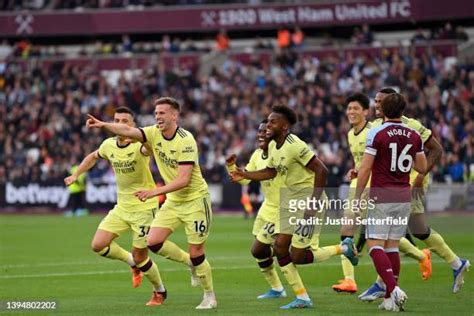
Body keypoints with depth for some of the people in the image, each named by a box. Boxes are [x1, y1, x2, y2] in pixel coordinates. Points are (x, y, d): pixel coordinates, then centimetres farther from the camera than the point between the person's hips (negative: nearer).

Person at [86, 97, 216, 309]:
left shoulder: (185, 140, -22)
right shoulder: (154, 133, -2)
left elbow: (183, 180, -28)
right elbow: (128, 131, -19)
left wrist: (155, 192, -36)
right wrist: (103, 125, -36)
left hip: (195, 200, -7)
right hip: (173, 201, 7)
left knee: (196, 254, -4)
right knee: (153, 242, -6)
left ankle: (210, 297, 16)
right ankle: (194, 266, 17)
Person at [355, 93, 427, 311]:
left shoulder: (376, 134, -10)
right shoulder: (414, 136, 4)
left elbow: (365, 169, -10)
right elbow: (422, 168, 13)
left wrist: (357, 197, -2)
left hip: (381, 196, -5)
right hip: (404, 195, 5)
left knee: (375, 245, -3)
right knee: (392, 246, 11)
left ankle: (393, 289, -22)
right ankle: (391, 300, 7)